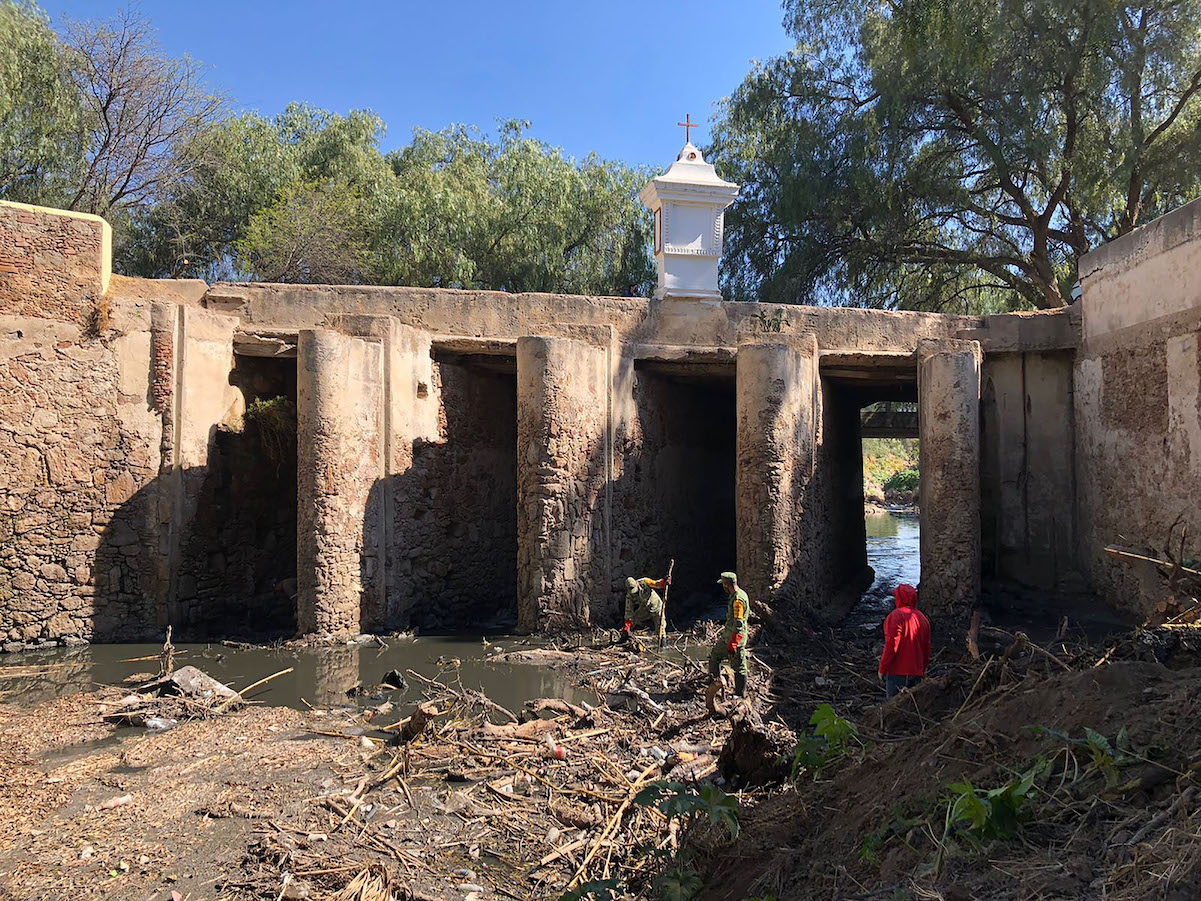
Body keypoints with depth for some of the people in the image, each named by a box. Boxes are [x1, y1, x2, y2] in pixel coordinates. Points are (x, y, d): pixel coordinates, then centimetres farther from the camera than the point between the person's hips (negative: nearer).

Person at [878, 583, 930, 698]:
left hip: (897, 672, -7)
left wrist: (882, 669, -9)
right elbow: (927, 648, 16)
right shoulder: (922, 617, 13)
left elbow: (892, 645, -16)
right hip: (916, 672, 7)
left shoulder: (896, 616, -11)